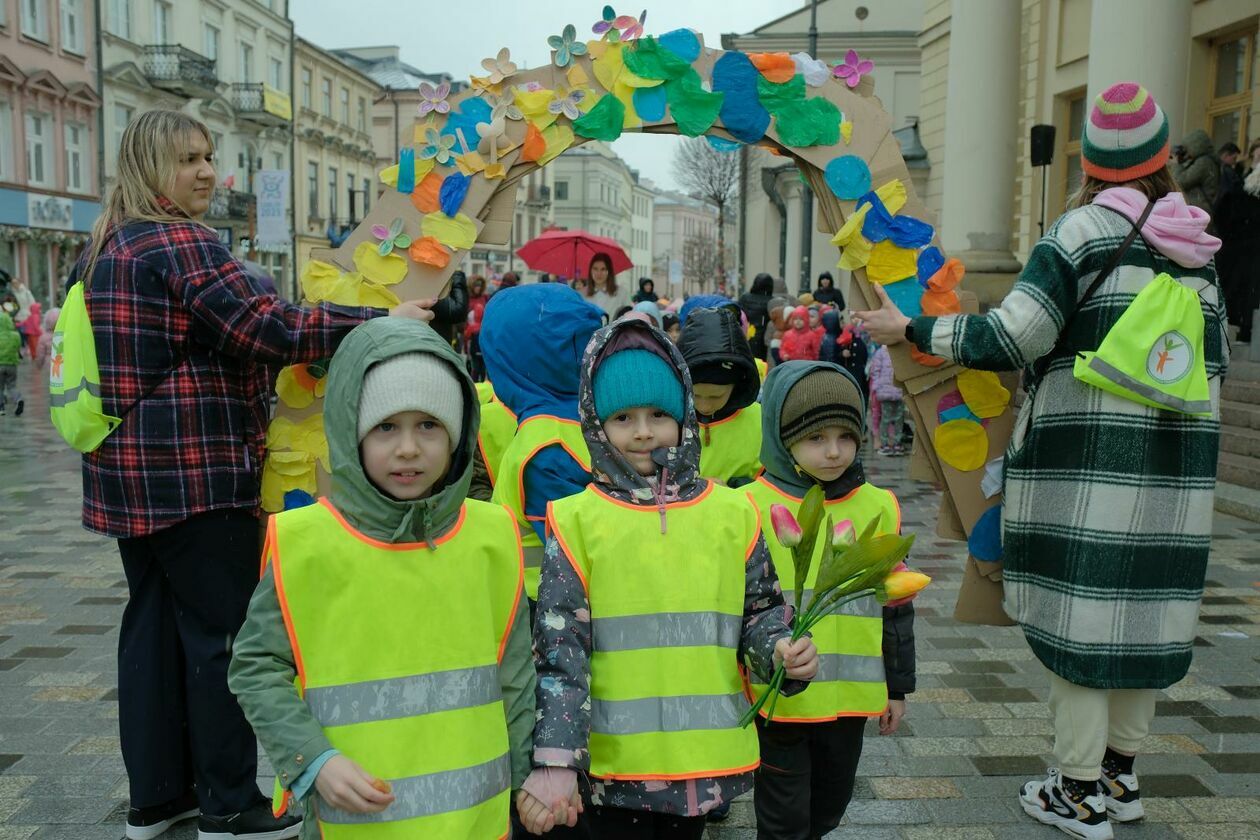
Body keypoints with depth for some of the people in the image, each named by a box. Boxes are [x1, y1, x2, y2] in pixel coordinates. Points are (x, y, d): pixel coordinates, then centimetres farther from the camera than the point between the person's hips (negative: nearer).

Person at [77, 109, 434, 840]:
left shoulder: (102, 251, 16)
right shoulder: (183, 244, -14)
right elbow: (261, 329, -22)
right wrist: (380, 321, -21)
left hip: (128, 477, 10)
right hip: (198, 475, -10)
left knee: (154, 625, 15)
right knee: (220, 633, 0)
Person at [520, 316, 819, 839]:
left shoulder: (732, 513, 2)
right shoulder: (578, 521, -6)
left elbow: (760, 610, 10)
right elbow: (559, 647, -10)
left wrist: (781, 650, -11)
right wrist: (555, 759, -16)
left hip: (707, 755, 3)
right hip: (611, 763, -2)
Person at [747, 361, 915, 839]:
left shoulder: (878, 508, 0)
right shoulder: (752, 508, -12)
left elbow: (896, 606, 9)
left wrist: (897, 685, 12)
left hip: (850, 696, 4)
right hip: (777, 700, -4)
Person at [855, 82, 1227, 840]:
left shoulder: (1087, 230, -7)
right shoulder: (1195, 245, 12)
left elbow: (1011, 340, -15)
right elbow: (1216, 362, 15)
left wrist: (909, 330, -6)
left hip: (1089, 456, -6)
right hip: (1175, 461, 7)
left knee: (1081, 606, 0)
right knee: (1145, 605, 13)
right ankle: (1120, 775, 26)